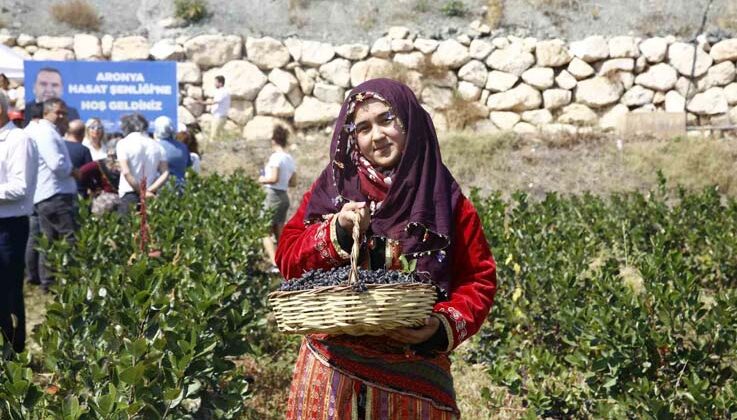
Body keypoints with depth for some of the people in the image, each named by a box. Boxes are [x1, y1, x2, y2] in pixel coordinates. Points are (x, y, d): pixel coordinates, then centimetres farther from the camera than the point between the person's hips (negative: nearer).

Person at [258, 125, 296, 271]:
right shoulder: (290, 159, 10)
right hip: (284, 197, 8)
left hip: (273, 195, -8)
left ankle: (275, 264, -18)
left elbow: (274, 178, -21)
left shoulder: (276, 156, -13)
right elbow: (293, 182, 13)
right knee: (279, 234, 13)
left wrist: (263, 179, -4)